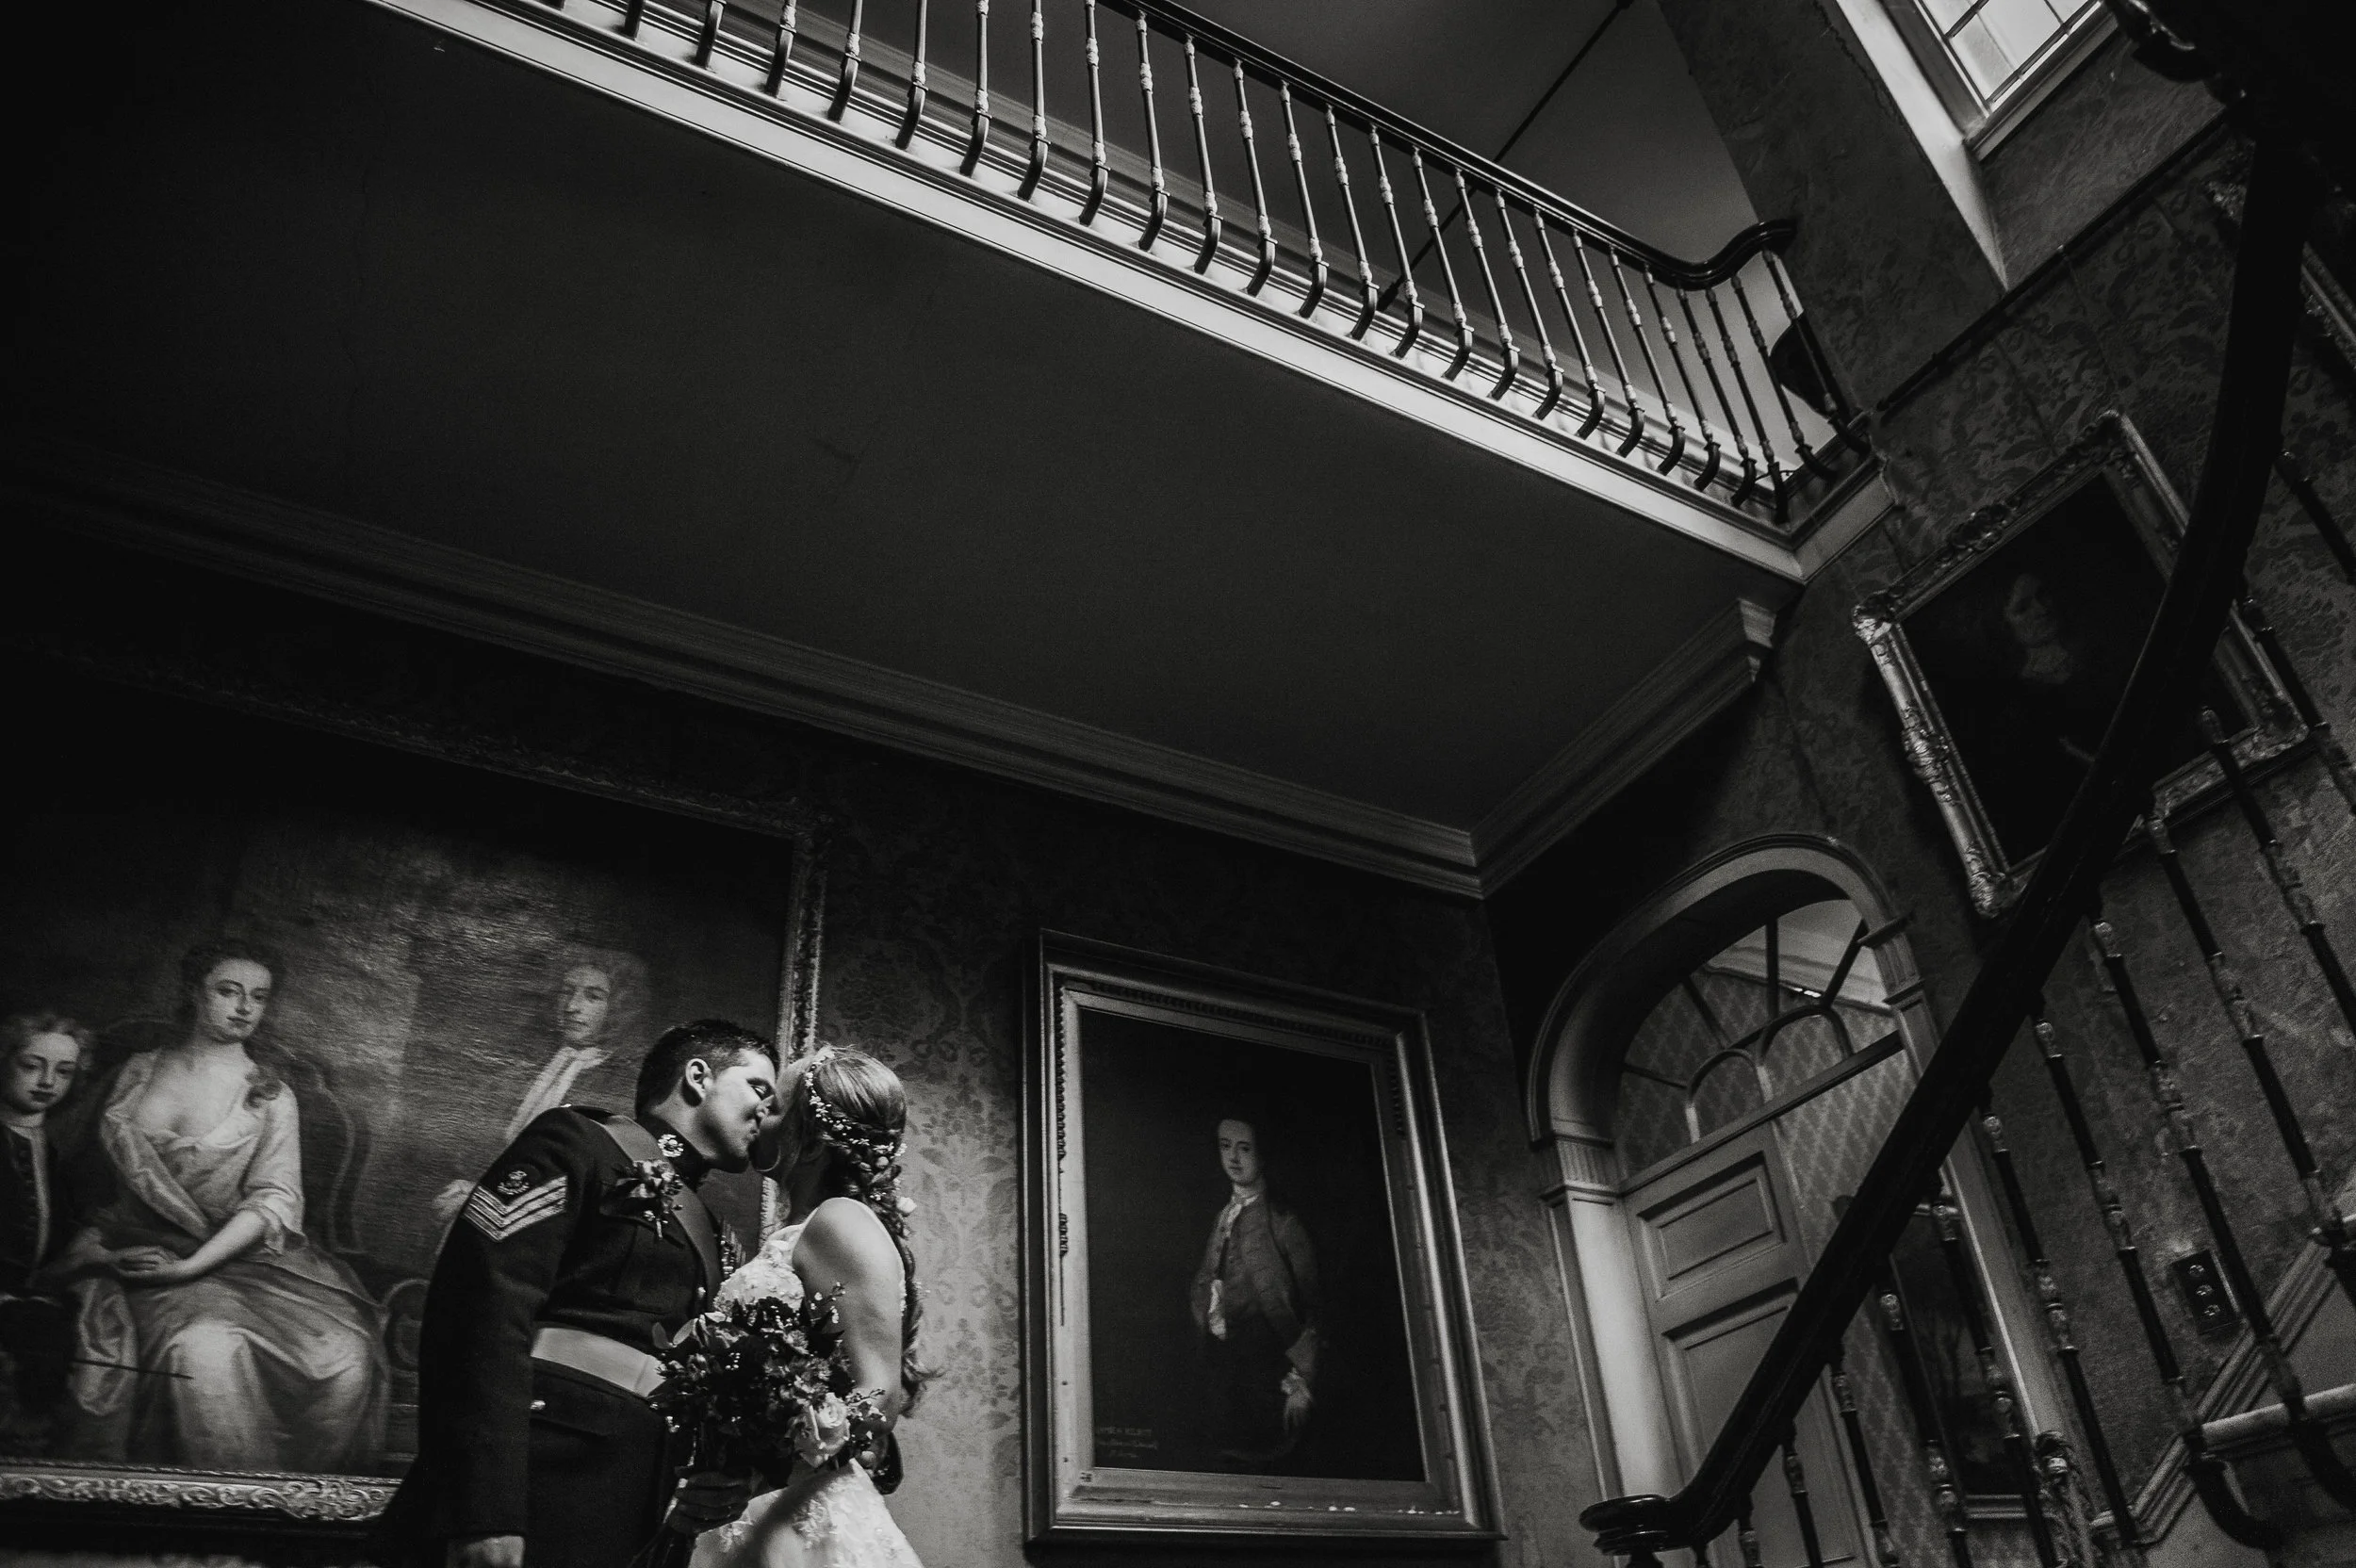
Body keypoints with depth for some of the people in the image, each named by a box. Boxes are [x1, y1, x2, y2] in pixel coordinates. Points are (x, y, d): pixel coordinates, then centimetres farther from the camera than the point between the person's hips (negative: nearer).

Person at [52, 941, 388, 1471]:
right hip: (137, 1249, 1)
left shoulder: (271, 1096, 4)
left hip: (232, 1254, -1)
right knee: (204, 1344, -32)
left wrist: (192, 1264, -18)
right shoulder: (138, 1072, 12)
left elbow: (276, 1198, -6)